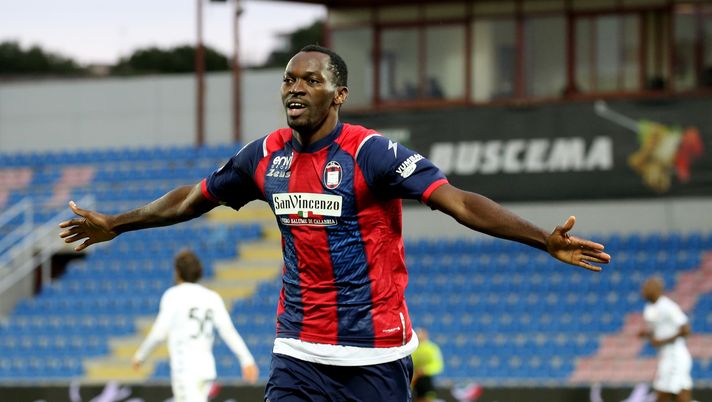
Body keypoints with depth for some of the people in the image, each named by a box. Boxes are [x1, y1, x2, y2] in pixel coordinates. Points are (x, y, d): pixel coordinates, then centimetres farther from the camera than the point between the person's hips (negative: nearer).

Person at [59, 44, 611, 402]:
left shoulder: (371, 153, -13)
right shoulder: (267, 155, 4)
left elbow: (461, 203, -22)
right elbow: (192, 199, 22)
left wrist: (545, 241, -34)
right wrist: (115, 225, 32)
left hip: (375, 355, -4)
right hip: (300, 351, 4)